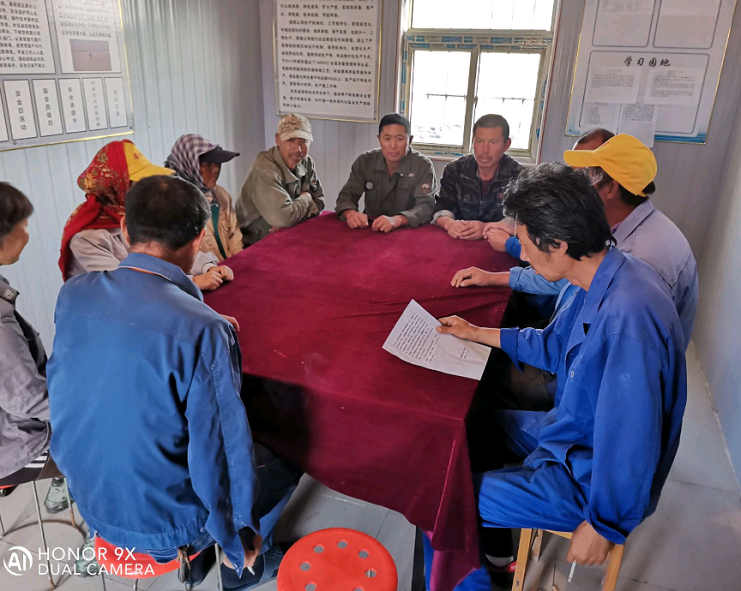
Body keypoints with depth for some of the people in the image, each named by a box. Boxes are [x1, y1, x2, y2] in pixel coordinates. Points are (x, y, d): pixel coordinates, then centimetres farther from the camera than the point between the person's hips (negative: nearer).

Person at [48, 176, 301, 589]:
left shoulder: (72, 295, -12)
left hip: (89, 499, 6)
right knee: (286, 457, 17)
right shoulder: (203, 333, -32)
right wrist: (241, 547, -4)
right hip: (163, 527, -6)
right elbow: (221, 457, -24)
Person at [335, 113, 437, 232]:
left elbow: (426, 206, -19)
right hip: (370, 229, 1)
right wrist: (350, 213, -27)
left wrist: (397, 220, -39)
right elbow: (347, 195, -3)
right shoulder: (365, 161, 0)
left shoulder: (423, 166, -9)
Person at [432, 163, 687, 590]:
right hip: (577, 434, 10)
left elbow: (631, 441, -31)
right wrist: (476, 334, 16)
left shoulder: (628, 317, -36)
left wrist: (604, 526, -17)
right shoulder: (605, 278, -5)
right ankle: (495, 551, 37)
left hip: (589, 477, -9)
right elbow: (553, 345, 11)